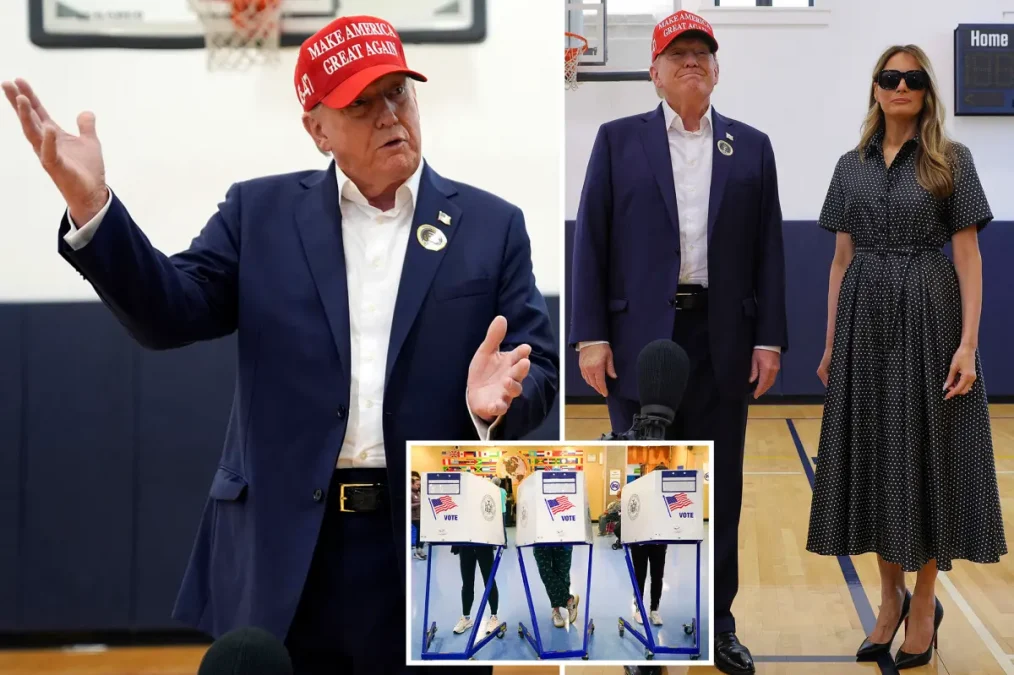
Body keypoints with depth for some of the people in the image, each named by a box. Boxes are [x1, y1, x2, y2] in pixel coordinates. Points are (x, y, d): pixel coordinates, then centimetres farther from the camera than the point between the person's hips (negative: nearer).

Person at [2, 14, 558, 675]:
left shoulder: (492, 225, 7)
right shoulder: (260, 212, 9)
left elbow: (542, 364, 4)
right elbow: (171, 313, -1)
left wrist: (497, 401, -20)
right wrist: (91, 205, -15)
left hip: (428, 547, 0)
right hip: (278, 545, 0)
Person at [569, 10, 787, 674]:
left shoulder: (752, 147, 9)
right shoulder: (618, 140, 5)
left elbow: (768, 249, 6)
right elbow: (591, 242, 0)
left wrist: (769, 339, -1)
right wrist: (590, 336, -7)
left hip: (723, 342, 2)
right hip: (640, 339, -1)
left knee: (719, 489, 7)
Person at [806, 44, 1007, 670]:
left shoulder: (951, 161, -2)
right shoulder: (851, 166, 9)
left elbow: (968, 256, -6)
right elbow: (842, 259, 11)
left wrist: (968, 343, -14)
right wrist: (832, 343, 8)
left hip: (928, 318, -4)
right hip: (865, 321, 4)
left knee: (927, 453, 1)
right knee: (873, 453, 7)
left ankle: (925, 601, 15)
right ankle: (891, 596, 21)